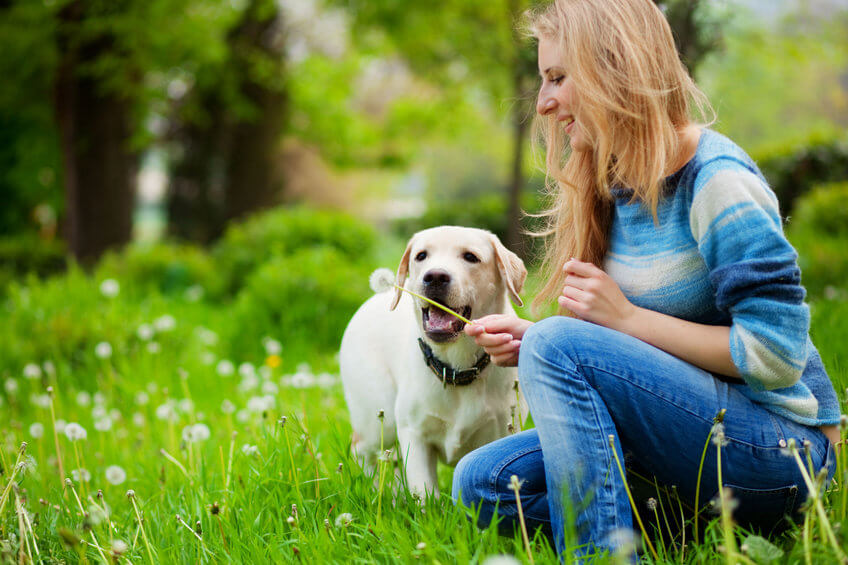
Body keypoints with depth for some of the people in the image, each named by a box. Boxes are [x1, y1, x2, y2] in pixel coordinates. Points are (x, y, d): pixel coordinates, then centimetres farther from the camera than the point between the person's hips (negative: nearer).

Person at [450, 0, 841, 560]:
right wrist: (528, 340, -3)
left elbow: (777, 354, -20)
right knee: (481, 481, -4)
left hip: (778, 446, -9)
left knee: (559, 345, -25)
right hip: (690, 426, 9)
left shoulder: (716, 180, -16)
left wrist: (627, 318, -17)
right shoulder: (612, 188, 9)